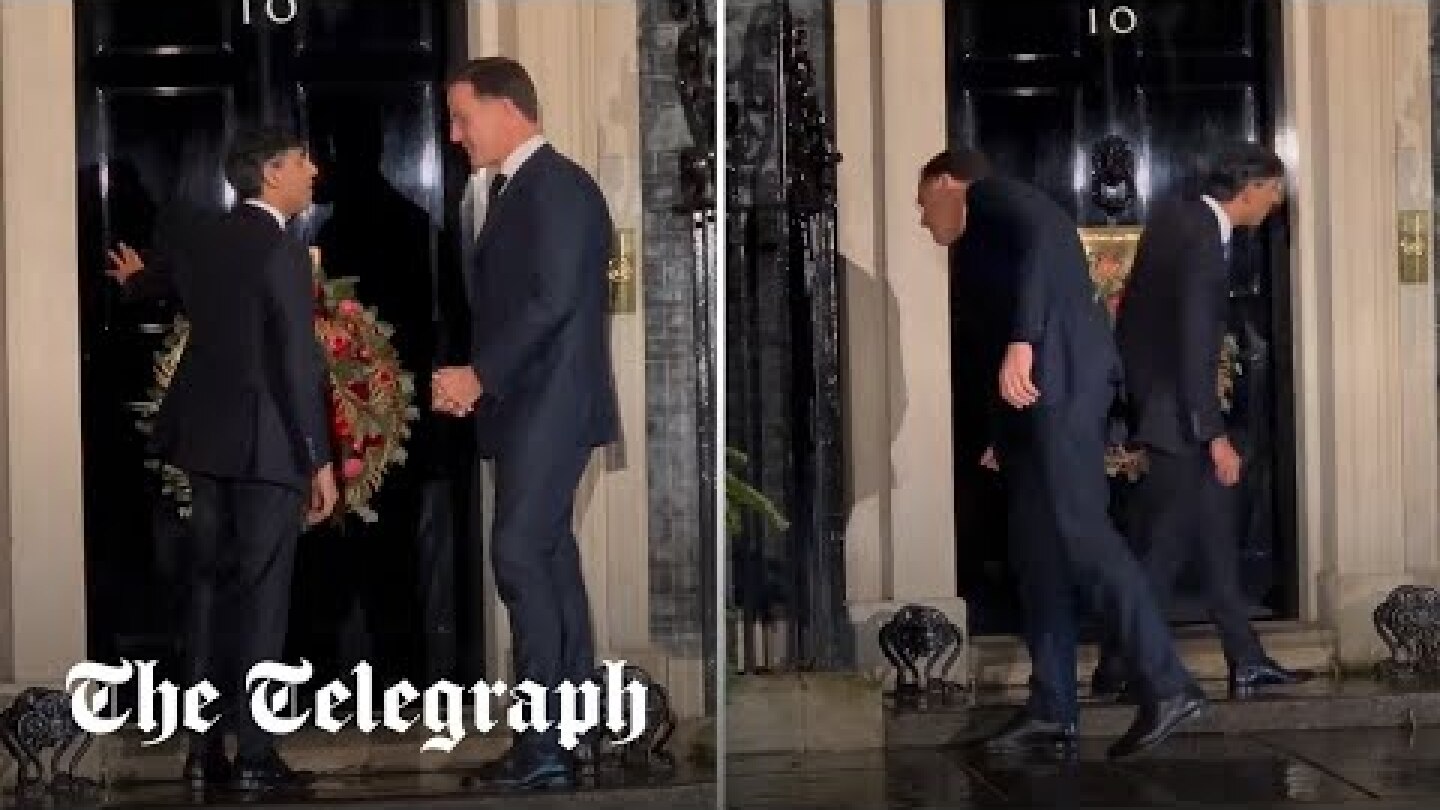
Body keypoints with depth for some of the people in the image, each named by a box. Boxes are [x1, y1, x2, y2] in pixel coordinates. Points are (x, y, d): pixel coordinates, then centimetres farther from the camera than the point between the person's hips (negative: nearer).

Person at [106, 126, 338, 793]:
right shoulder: (283, 250, -15)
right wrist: (320, 459, -13)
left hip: (207, 436, 7)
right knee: (261, 595, -3)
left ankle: (203, 750, 15)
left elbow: (147, 278, 31)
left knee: (209, 587, 12)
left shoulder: (196, 239, 8)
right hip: (268, 443, -7)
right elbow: (297, 364, -18)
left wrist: (138, 277, 57)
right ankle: (253, 756, -2)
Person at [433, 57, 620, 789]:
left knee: (520, 557, -13)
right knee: (548, 560, 10)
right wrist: (475, 379, 4)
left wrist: (479, 375, -17)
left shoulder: (558, 186, -12)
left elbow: (553, 299, -21)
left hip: (550, 406, -10)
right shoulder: (514, 189, 18)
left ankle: (544, 743, -12)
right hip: (525, 407, 10)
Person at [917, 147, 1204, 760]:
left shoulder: (993, 194, 5)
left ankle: (1168, 686, -18)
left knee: (1078, 532, -16)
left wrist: (1020, 343, -26)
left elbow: (1038, 245, -16)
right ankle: (1051, 710, 3)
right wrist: (1009, 433, 21)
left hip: (1059, 376, -10)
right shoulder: (993, 226, 31)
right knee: (1037, 547, 4)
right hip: (1042, 383, 10)